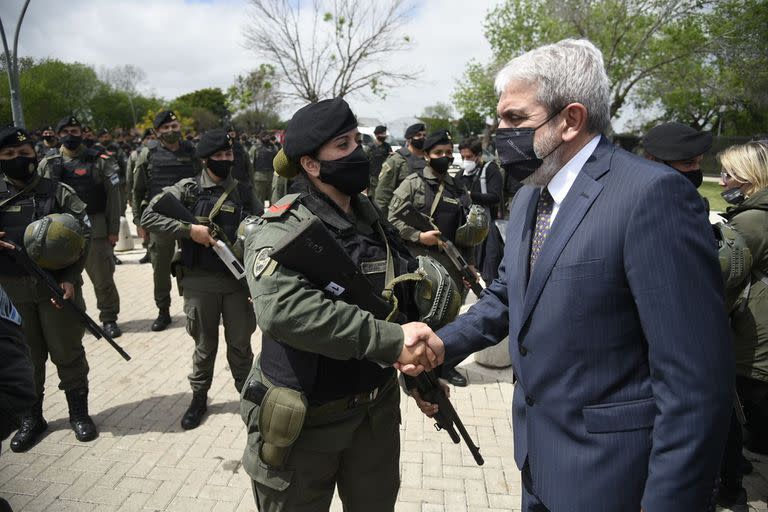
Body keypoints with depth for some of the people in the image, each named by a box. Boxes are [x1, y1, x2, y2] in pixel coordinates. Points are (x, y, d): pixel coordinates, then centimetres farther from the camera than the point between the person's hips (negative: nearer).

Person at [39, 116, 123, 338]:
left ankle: (109, 318, 15)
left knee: (103, 277, 1)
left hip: (94, 228, -3)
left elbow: (113, 195, -2)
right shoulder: (48, 163, 7)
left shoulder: (99, 160, -1)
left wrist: (113, 229, -6)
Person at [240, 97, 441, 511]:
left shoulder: (373, 220, 3)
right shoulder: (281, 231, -17)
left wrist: (420, 365, 0)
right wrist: (391, 340, -35)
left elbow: (404, 299, 12)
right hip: (304, 423, -5)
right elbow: (282, 309, -35)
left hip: (377, 411, 6)